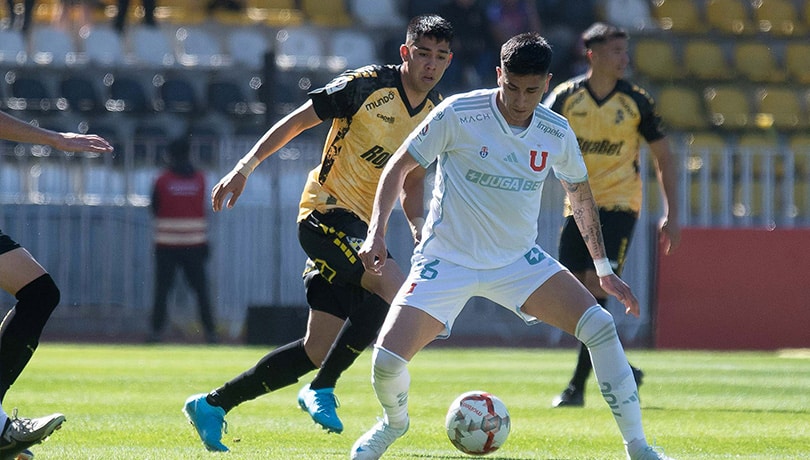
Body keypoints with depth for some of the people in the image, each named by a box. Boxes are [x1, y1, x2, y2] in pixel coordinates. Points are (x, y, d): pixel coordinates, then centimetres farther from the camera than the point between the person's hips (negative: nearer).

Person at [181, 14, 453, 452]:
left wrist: (417, 226, 0)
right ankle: (321, 389, -16)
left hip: (360, 229, 8)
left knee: (320, 349, 6)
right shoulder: (368, 85, -12)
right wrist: (246, 165, -16)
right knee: (395, 287, -29)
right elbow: (297, 121, -8)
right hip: (326, 213, -8)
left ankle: (212, 404, 19)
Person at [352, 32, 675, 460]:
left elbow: (580, 193, 14)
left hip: (519, 262, 3)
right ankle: (394, 422, 19)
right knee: (386, 360, -18)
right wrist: (376, 233, -16)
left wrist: (604, 269, 14)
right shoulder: (458, 114, -16)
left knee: (600, 326, -17)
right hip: (446, 260, -3)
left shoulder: (556, 133, -4)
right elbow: (399, 167, -5)